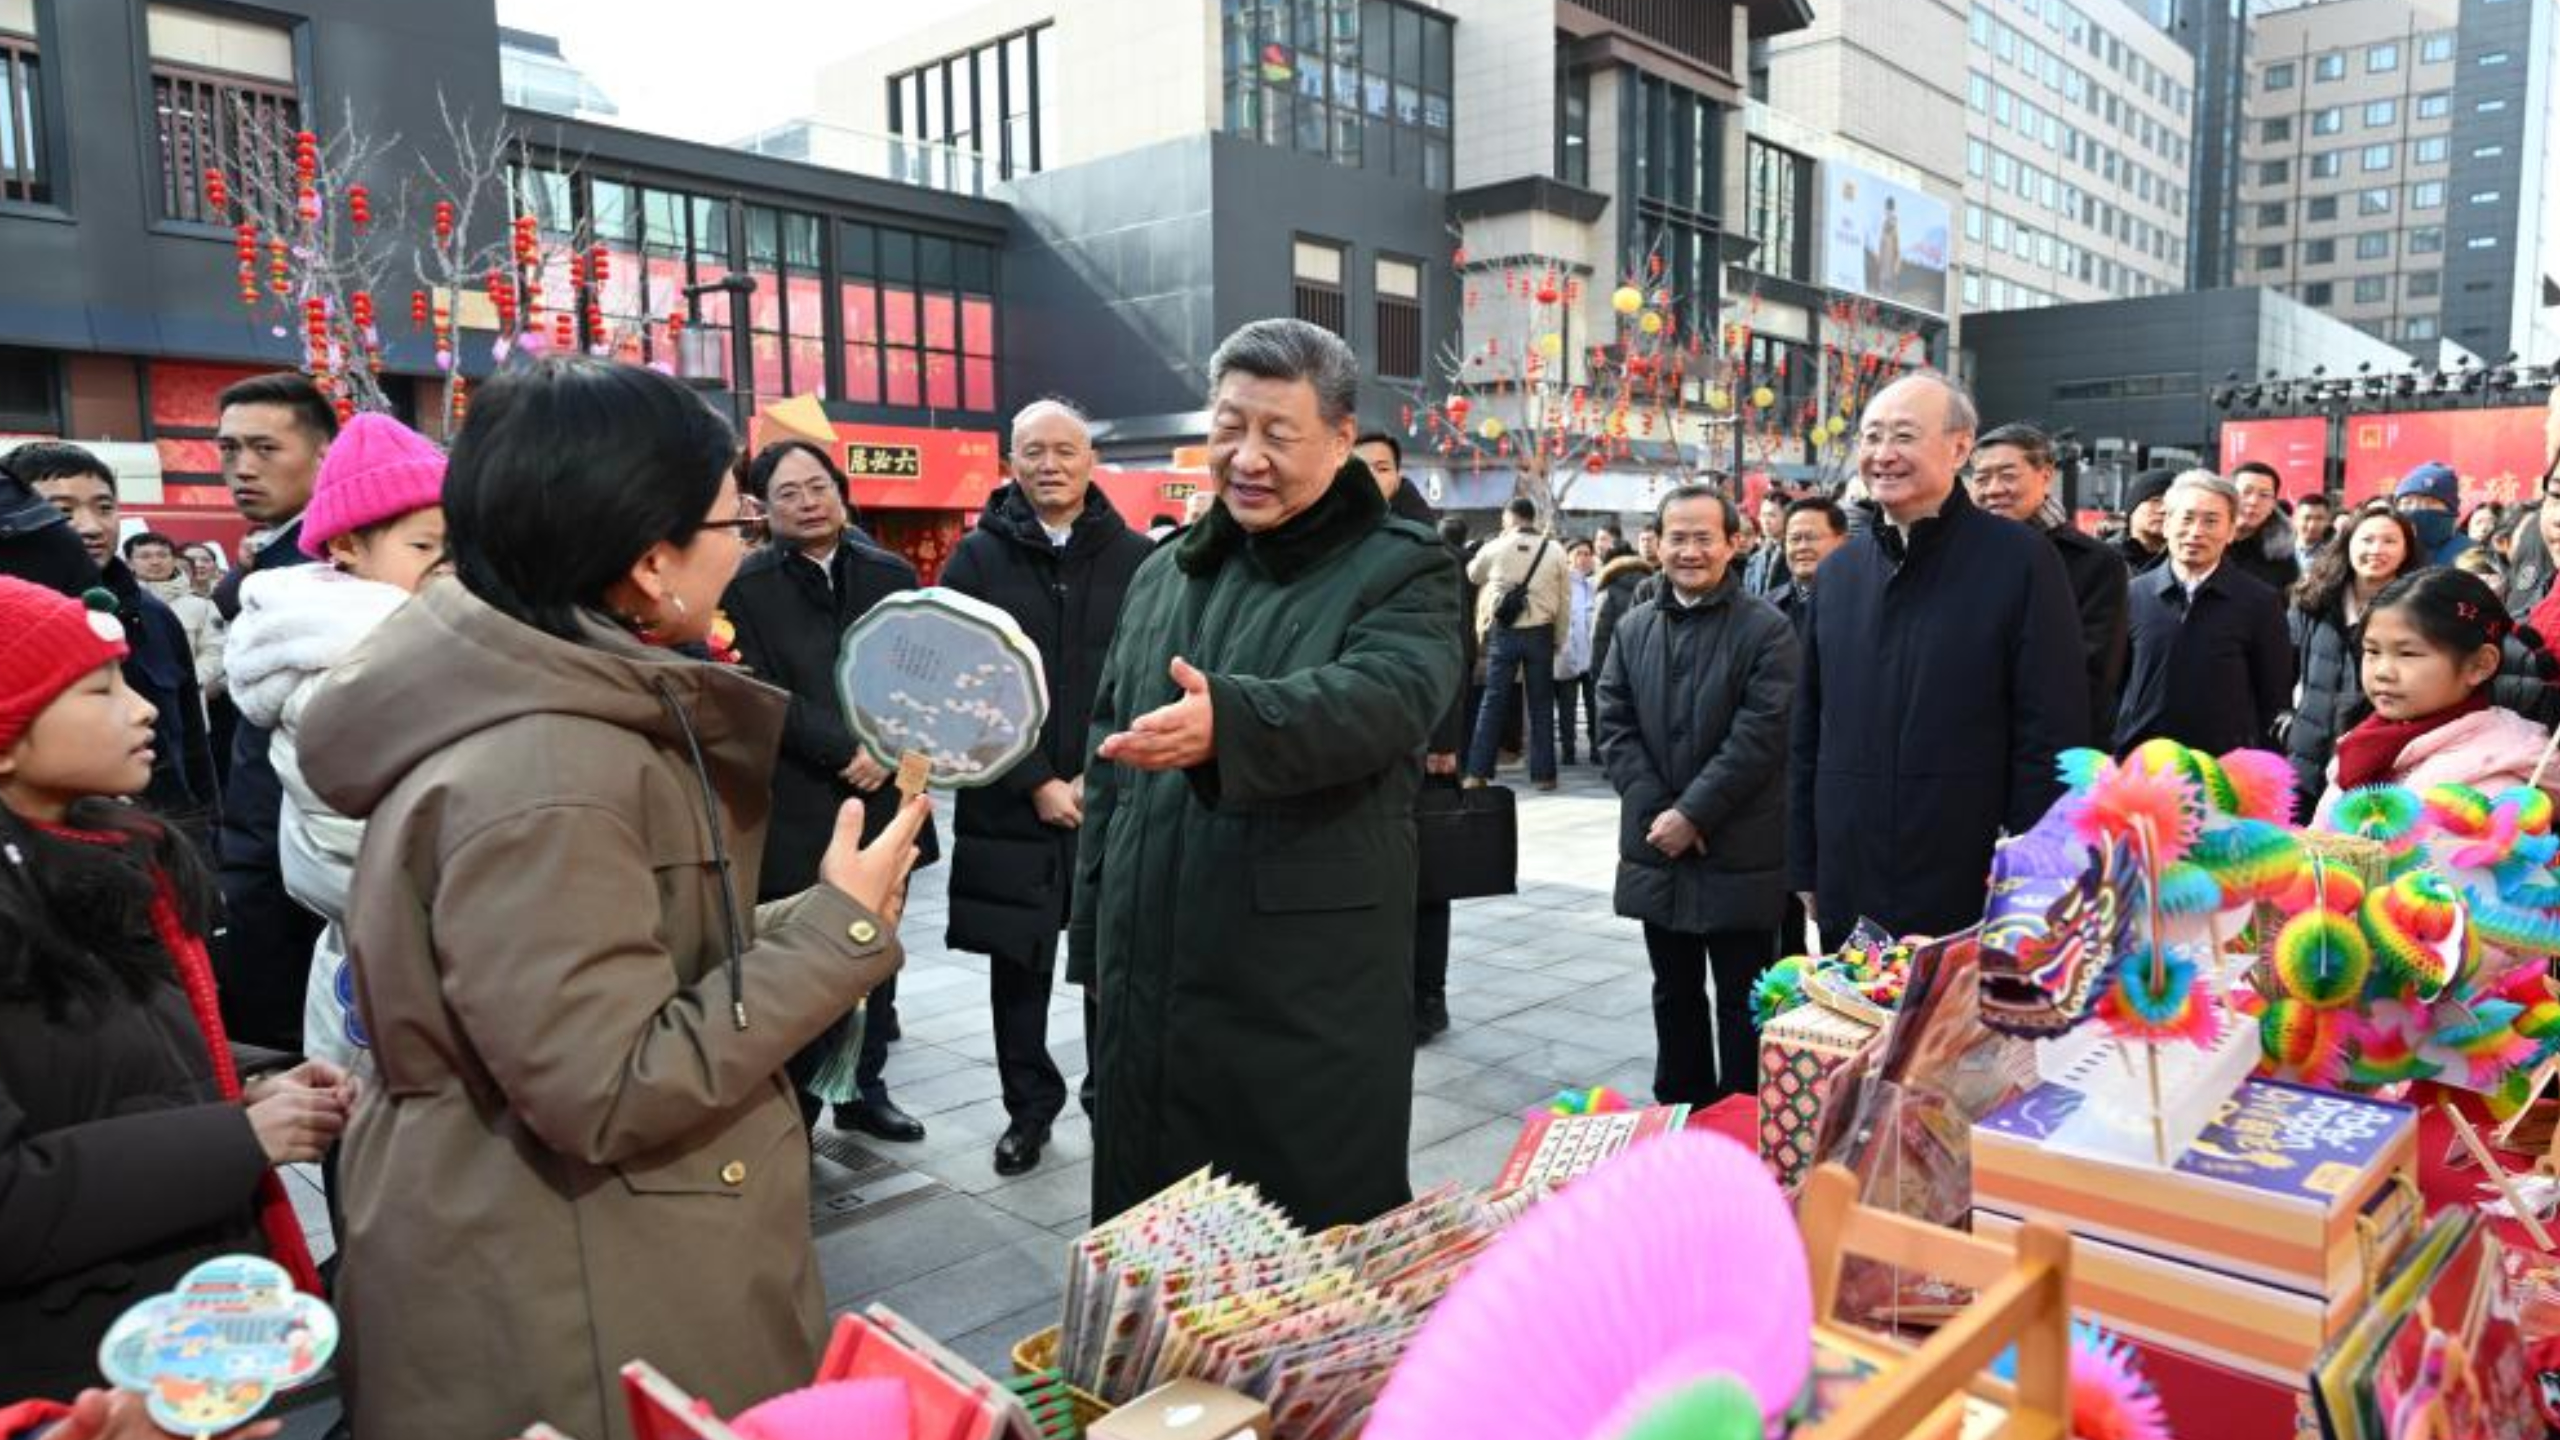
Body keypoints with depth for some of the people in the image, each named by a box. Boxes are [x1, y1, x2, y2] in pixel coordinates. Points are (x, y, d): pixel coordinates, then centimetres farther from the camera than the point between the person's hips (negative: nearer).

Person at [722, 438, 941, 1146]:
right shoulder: (747, 587, -1)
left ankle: (865, 1088, 26)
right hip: (798, 808, -3)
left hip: (884, 796, 4)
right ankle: (796, 1109, 12)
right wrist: (847, 750, -14)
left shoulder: (891, 576, 9)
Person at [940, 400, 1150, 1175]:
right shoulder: (977, 559, 2)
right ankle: (1029, 1107, 28)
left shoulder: (1138, 558, 0)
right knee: (1018, 964, 11)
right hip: (1011, 805, 1)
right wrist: (1036, 784, -10)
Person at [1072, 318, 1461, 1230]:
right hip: (1153, 986, 6)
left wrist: (1227, 718, -45)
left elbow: (1383, 700, -26)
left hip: (1312, 995, -5)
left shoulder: (1400, 572, -5)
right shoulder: (1165, 574, 13)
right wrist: (1094, 937, 16)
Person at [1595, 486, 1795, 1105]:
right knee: (1674, 995, 16)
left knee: (1742, 1002, 5)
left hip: (1738, 853, -5)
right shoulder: (1634, 628, 9)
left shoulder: (1766, 628, -6)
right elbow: (1614, 726, 4)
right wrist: (1655, 810, -8)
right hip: (1658, 850, 5)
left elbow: (1761, 734, -13)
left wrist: (1692, 813, -16)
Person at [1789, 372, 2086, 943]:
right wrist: (1805, 866, 11)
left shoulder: (2020, 562, -5)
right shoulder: (1839, 571, 10)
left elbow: (2052, 738, -7)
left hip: (1972, 900, -4)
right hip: (1849, 897, 5)